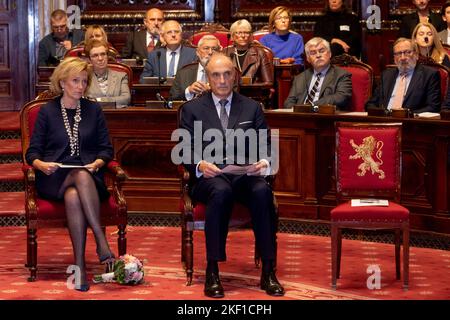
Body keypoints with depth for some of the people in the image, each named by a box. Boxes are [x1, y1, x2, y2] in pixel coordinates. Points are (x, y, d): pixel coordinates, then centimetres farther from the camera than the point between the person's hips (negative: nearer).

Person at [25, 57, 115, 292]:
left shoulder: (93, 110, 15)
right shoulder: (47, 111, 10)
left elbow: (106, 149, 13)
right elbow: (33, 151, 6)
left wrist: (97, 163, -9)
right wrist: (41, 164, -16)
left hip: (88, 176, 1)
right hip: (54, 178, -1)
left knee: (73, 195, -37)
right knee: (81, 177, -38)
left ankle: (80, 266, -42)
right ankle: (101, 241, -44)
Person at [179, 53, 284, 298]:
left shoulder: (251, 108, 18)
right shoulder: (192, 109, 13)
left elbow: (266, 146, 14)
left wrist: (264, 162, -9)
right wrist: (199, 165, -14)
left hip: (244, 174, 2)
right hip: (210, 176, -2)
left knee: (262, 191, -33)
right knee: (221, 191, -38)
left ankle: (268, 272, -29)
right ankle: (212, 272, -32)